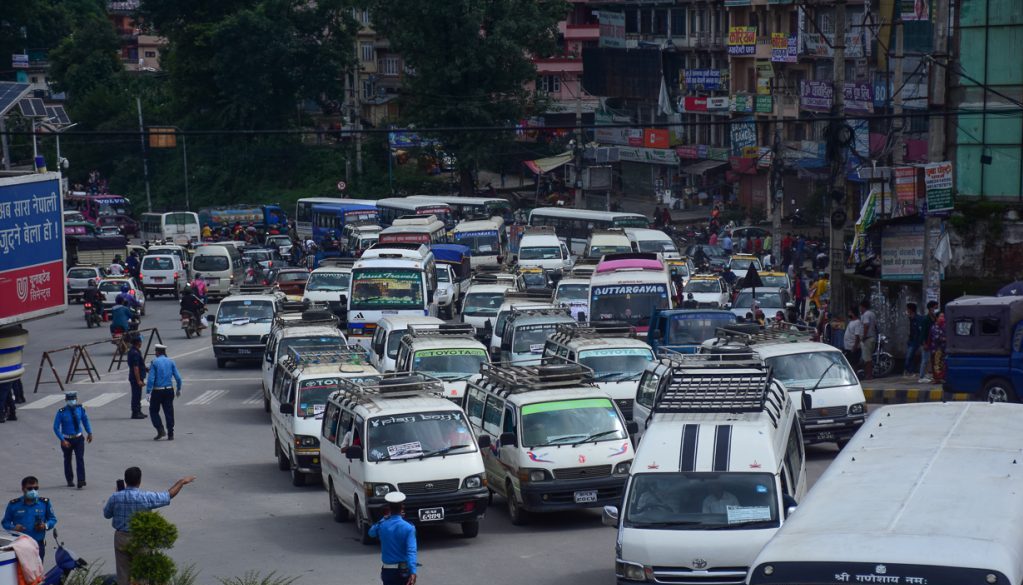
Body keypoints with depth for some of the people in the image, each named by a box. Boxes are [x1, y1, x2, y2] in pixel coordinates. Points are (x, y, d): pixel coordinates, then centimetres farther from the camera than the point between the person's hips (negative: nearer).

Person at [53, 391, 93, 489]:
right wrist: (62, 440, -20)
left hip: (78, 438, 1)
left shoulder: (80, 409, -5)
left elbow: (85, 420, 12)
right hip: (67, 440, -1)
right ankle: (70, 481, 29)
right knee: (67, 460, 12)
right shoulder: (61, 412, -16)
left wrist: (89, 433, 11)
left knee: (80, 459, -11)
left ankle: (81, 481, -15)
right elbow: (56, 427, -13)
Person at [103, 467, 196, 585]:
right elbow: (169, 495, -2)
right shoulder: (147, 498, -17)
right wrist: (181, 482, 13)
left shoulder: (115, 497, -12)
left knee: (123, 574, 10)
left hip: (121, 538, 2)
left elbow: (106, 514, 6)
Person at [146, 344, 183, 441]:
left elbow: (151, 379, -13)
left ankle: (160, 430, -4)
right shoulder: (171, 362, 3)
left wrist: (148, 392, -12)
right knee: (169, 412, 7)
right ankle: (170, 434, 7)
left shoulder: (154, 362, -7)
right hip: (169, 390, 4)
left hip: (157, 391, -3)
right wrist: (179, 389, 16)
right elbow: (178, 377, 3)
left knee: (154, 411, 10)